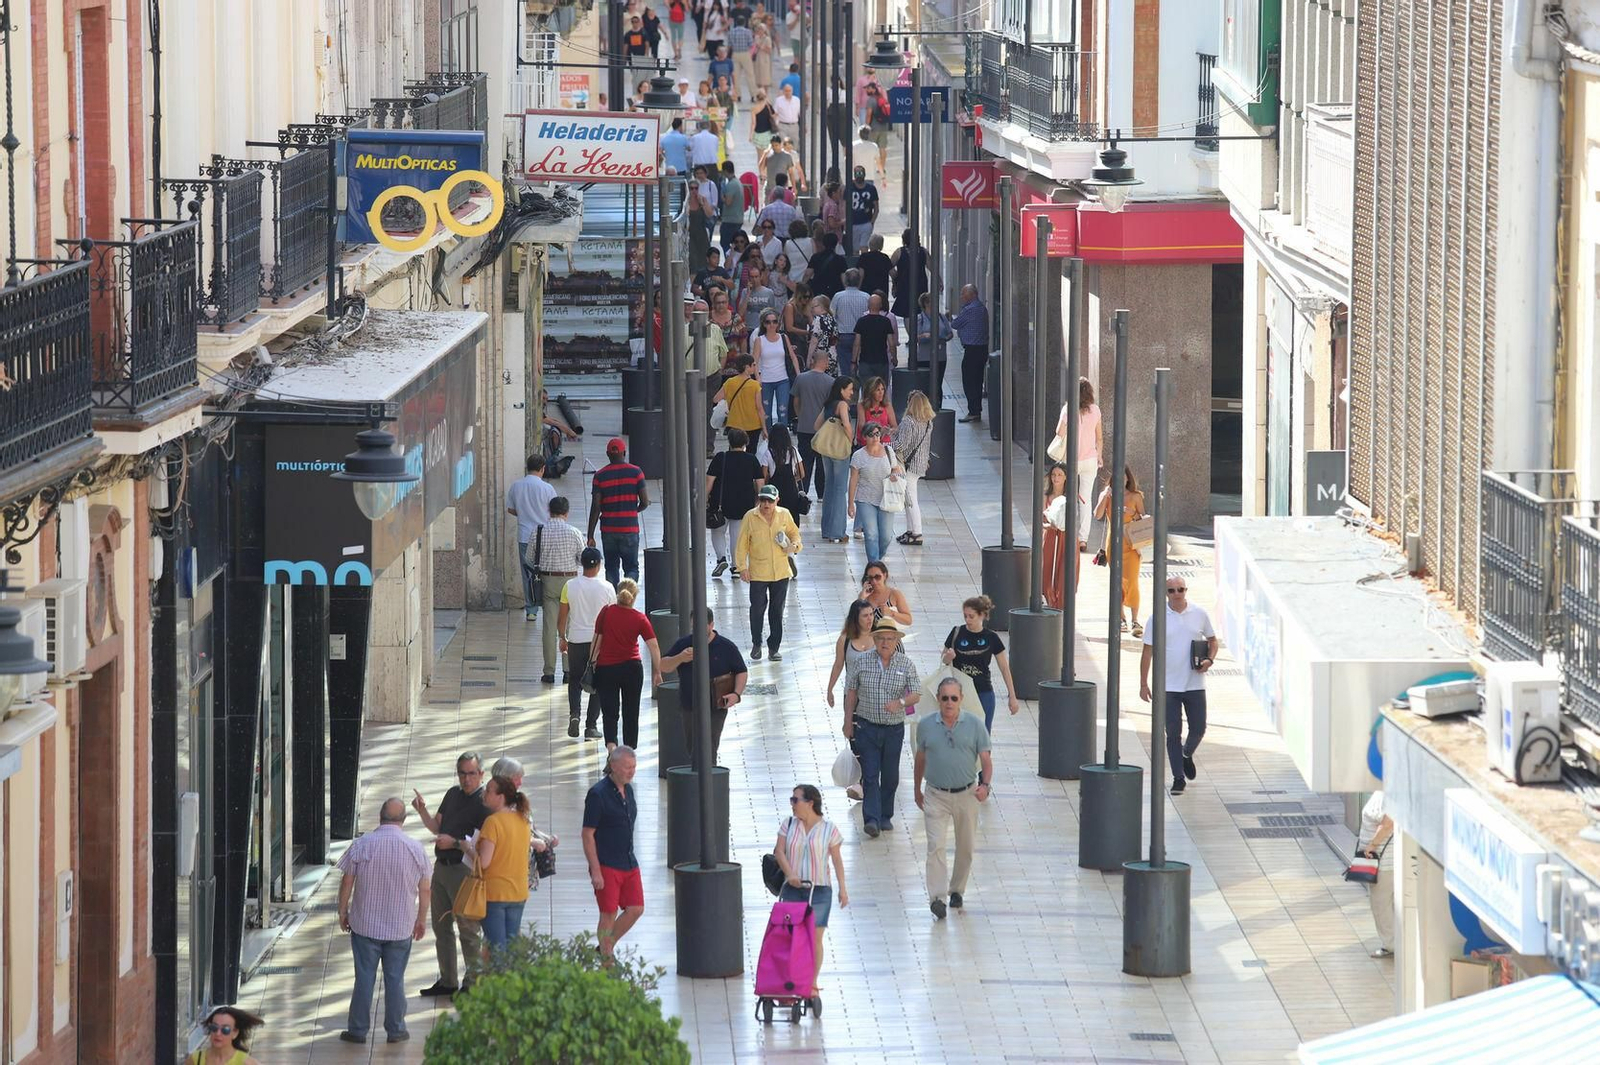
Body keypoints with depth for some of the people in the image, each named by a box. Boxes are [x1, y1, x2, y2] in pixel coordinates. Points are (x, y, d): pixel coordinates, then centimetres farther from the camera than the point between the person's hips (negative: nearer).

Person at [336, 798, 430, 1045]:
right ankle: (396, 1030, 16)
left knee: (364, 978, 7)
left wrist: (343, 912, 10)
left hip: (365, 924, -1)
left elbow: (347, 883, -5)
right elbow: (425, 889, 2)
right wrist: (421, 919, 15)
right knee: (395, 979, 10)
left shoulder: (361, 845, -10)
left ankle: (358, 1030, 13)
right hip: (401, 927, 1)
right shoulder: (415, 849, -6)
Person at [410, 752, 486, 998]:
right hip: (441, 866, 9)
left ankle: (474, 982, 7)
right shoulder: (453, 794, 11)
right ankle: (447, 981, 26)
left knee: (468, 929, -2)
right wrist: (422, 811, 0)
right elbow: (437, 827, 17)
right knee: (441, 926, 16)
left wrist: (455, 843, -24)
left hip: (464, 869, -9)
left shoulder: (483, 803, -14)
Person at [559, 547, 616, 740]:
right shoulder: (606, 588, -7)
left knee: (575, 680, 16)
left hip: (576, 641, 1)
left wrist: (563, 638, 14)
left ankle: (574, 713, -6)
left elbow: (562, 615, 0)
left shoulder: (570, 586, -6)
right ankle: (591, 725, 6)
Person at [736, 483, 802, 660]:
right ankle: (756, 644, 20)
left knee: (777, 610, 8)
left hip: (781, 572, 2)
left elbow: (794, 532, 18)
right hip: (757, 573, -2)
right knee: (757, 608, -1)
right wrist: (742, 567, -9)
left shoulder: (784, 515, 1)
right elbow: (742, 545, -3)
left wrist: (794, 545, -4)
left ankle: (774, 647, 18)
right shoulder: (750, 517, -7)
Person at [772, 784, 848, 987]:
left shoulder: (828, 829, 0)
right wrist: (790, 874, -17)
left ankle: (812, 984, 7)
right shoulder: (788, 824, 6)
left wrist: (842, 889, 0)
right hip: (792, 889, 2)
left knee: (814, 938, -2)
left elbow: (837, 860, 4)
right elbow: (779, 851, -1)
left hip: (819, 890, -2)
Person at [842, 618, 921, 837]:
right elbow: (851, 692, 5)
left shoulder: (905, 665, -2)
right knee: (870, 774, -8)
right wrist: (848, 721, 4)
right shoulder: (860, 662, -3)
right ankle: (871, 819, -12)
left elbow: (916, 694, -3)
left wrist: (901, 702, -24)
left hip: (894, 728, 1)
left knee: (890, 776, 10)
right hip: (867, 726, -1)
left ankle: (885, 816, 25)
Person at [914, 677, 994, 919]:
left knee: (965, 848, 12)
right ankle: (936, 897, -17)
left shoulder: (974, 725, -4)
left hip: (966, 795, 1)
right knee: (936, 846, -14)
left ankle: (957, 890, 31)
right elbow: (920, 760, 12)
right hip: (936, 796, -1)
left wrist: (985, 785, -19)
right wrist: (917, 791, 18)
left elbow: (986, 760, -2)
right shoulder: (926, 726, -1)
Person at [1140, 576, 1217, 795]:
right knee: (1173, 733, 0)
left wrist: (1209, 660, -6)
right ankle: (1178, 778, 8)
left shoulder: (1200, 614, 1)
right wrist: (1144, 684, -2)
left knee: (1198, 729, 4)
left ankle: (1187, 755, 36)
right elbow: (1147, 652, 1)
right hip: (1168, 686, -1)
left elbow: (1212, 640, 15)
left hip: (1195, 684, 1)